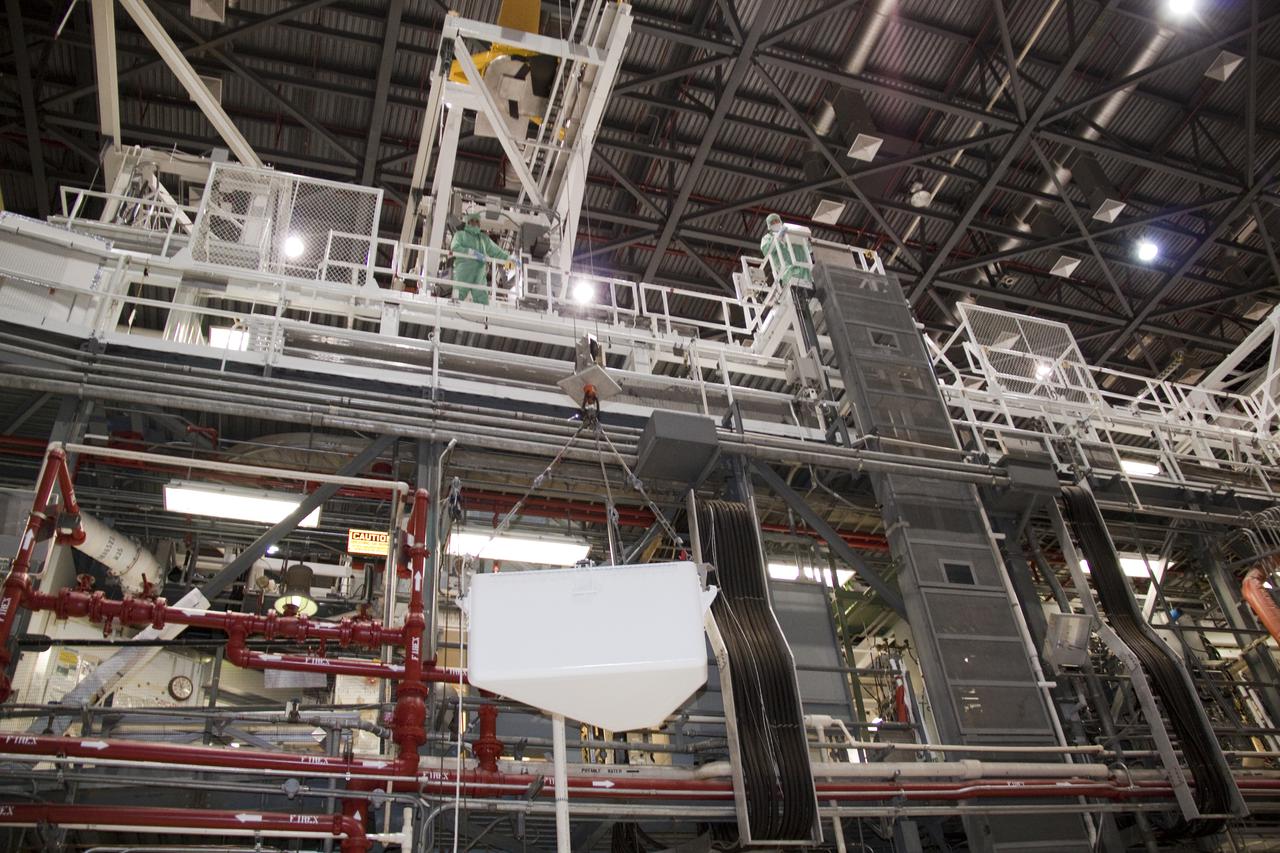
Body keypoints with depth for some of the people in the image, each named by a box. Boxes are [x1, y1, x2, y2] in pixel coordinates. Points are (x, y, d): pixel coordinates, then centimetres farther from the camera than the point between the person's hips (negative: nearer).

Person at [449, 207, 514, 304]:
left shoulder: (484, 238, 26)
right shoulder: (460, 234, 12)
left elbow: (495, 250, 26)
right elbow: (455, 248, -6)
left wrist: (508, 258, 10)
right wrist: (472, 252, -16)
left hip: (480, 276, 4)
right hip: (463, 274, -4)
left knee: (483, 302, -5)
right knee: (458, 299, -10)